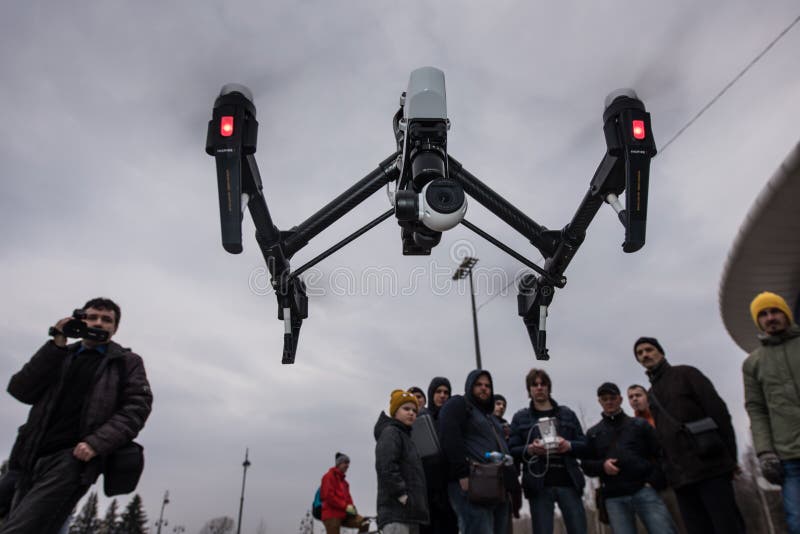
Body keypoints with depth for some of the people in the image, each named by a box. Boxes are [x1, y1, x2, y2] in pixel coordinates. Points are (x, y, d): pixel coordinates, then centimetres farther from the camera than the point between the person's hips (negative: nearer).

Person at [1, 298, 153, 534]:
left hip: (75, 458, -5)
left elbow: (137, 408, -2)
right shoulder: (61, 355, 20)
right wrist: (56, 345, -2)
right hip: (33, 457, 5)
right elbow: (20, 390, 6)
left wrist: (96, 443, -16)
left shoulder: (127, 362, 9)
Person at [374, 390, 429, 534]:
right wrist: (402, 495, -20)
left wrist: (416, 504, 17)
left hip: (410, 513, 10)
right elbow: (386, 468, -19)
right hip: (396, 511, -10)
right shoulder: (390, 433, -5)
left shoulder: (406, 436, 25)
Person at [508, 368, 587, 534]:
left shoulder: (567, 414, 15)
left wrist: (569, 446, -11)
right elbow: (512, 450, 3)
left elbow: (584, 445, 11)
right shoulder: (520, 418, 10)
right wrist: (529, 449, -17)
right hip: (539, 485, -1)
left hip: (568, 482, 1)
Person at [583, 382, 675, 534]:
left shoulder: (640, 424, 14)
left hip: (645, 490, -1)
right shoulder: (593, 433, 16)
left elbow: (661, 453, 7)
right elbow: (585, 464, 13)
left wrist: (654, 481, -7)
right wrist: (602, 466, -7)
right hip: (614, 498, 1)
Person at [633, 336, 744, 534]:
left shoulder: (685, 374, 5)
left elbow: (719, 412, -3)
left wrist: (730, 457, -9)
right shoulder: (651, 395, 20)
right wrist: (666, 470, 9)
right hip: (681, 477, 5)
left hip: (709, 467, -5)